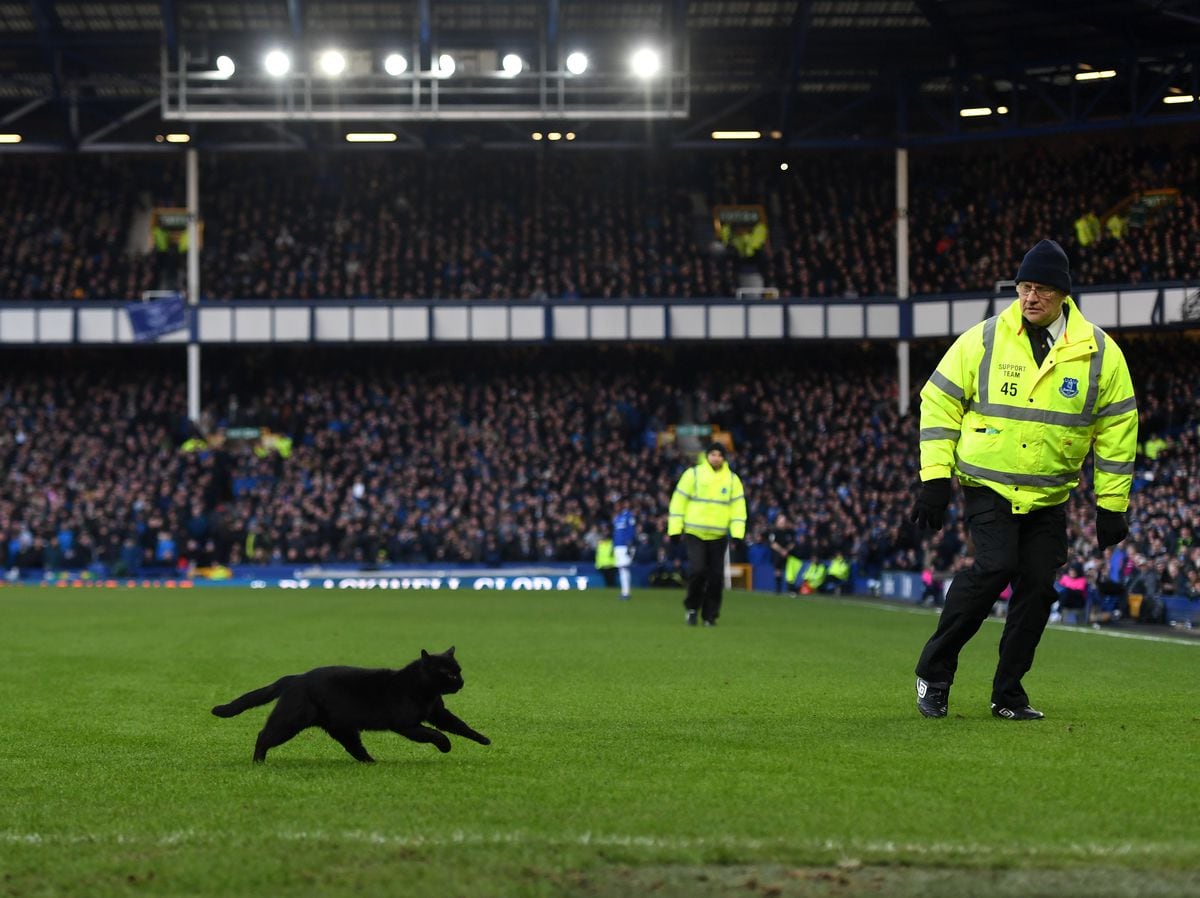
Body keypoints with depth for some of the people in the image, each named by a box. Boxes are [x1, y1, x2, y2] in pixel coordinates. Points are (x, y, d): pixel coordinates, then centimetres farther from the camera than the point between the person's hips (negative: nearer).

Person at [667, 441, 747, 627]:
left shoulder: (732, 479, 7)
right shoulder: (693, 474, -1)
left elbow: (738, 507, 7)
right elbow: (678, 500, 0)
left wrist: (737, 534, -4)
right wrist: (675, 530, -5)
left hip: (718, 536, 3)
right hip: (694, 534, -2)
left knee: (716, 577, 0)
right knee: (697, 570, -17)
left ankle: (710, 615, 13)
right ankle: (692, 607, 5)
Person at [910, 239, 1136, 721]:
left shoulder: (1100, 353, -2)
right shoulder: (983, 340, -5)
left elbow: (1118, 428, 6)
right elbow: (939, 402, 1)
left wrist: (1111, 505, 4)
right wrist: (935, 478, -5)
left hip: (1049, 498, 3)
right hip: (987, 487, -3)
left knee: (1038, 585, -2)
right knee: (994, 567, -20)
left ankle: (1008, 694, 13)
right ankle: (933, 672, -6)